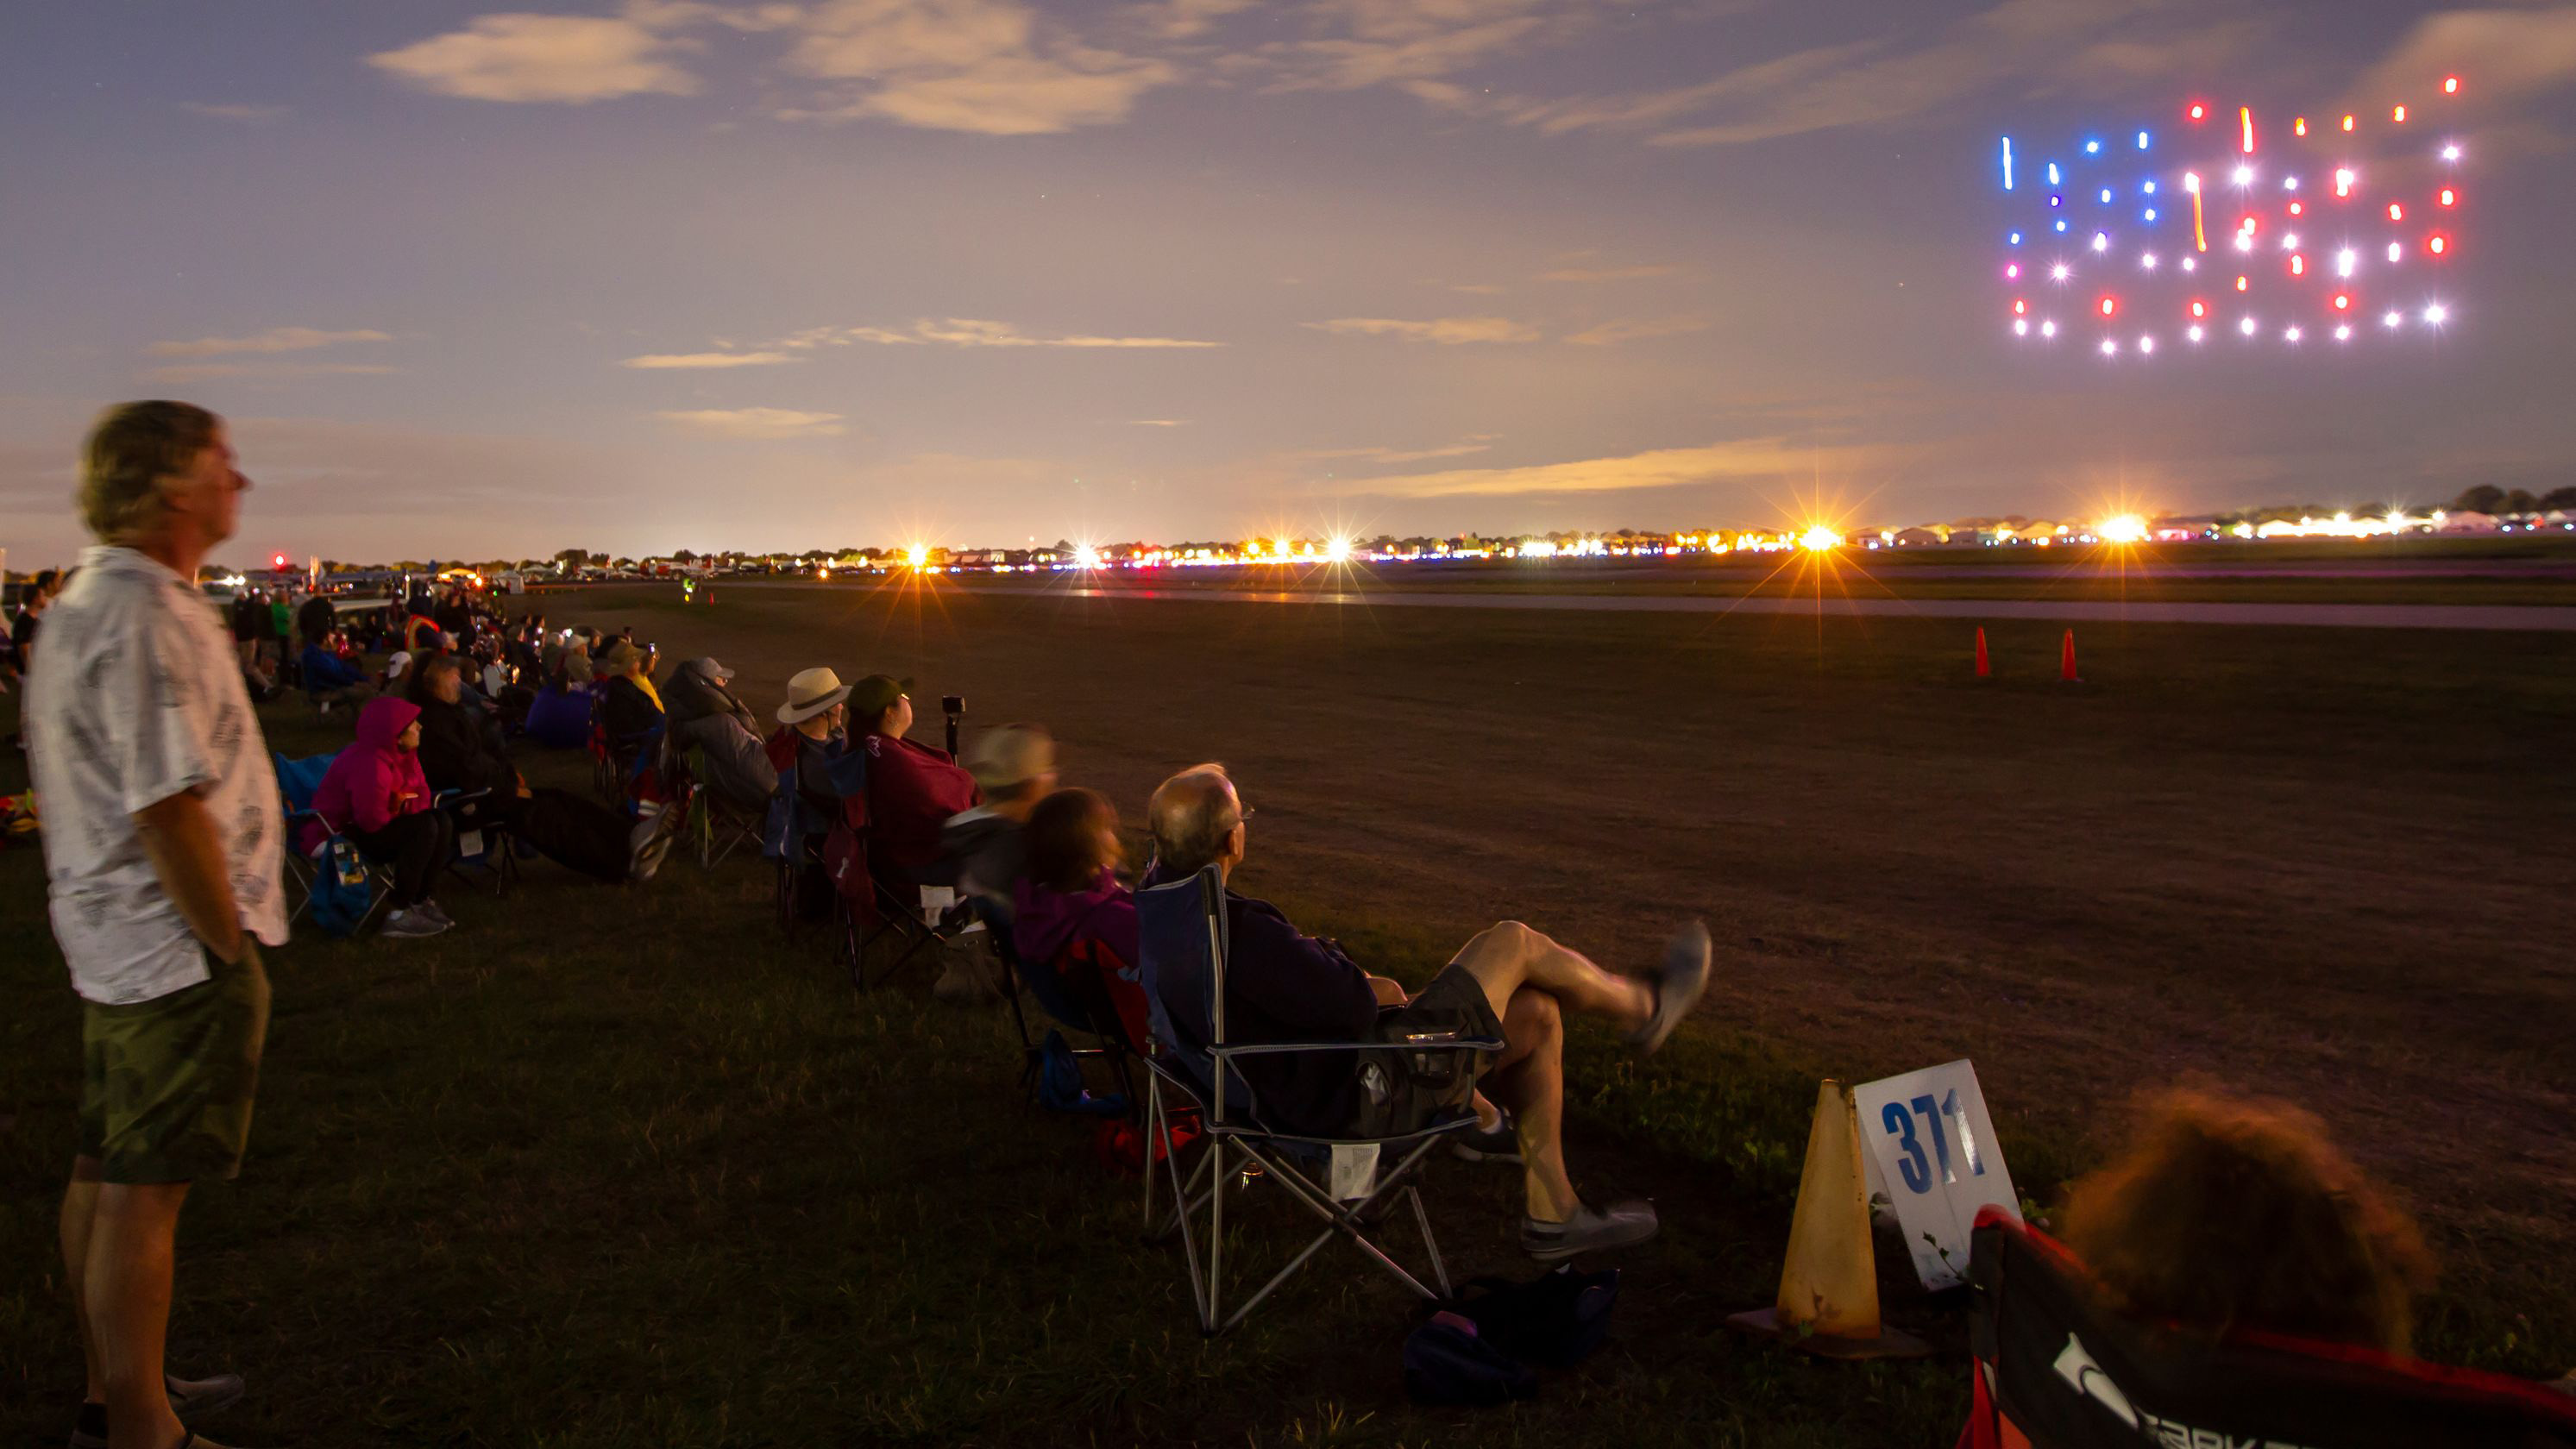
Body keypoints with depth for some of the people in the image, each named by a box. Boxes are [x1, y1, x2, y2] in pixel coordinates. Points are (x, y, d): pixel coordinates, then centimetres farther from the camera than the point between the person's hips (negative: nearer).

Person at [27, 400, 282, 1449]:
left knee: (105, 1173, 17)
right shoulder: (148, 616, -21)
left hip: (113, 940, 10)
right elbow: (169, 810, -24)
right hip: (178, 947, -10)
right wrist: (231, 941, -14)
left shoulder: (85, 600, 13)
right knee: (143, 1192, -1)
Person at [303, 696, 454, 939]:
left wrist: (401, 802, -17)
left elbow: (422, 796, 5)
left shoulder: (404, 755, 2)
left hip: (366, 827, 10)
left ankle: (419, 899, 6)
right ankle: (401, 915, -21)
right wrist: (399, 807, -9)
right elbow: (373, 820, -29)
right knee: (423, 828, -26)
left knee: (442, 820, -1)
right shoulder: (369, 764, -29)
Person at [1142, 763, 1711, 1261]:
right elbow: (1351, 1005, -30)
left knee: (1537, 1014, 16)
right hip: (1356, 1090, -10)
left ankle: (1551, 1214, 28)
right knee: (1511, 943, -3)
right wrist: (1368, 988, -4)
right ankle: (1642, 1006, 28)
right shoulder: (1239, 931, -34)